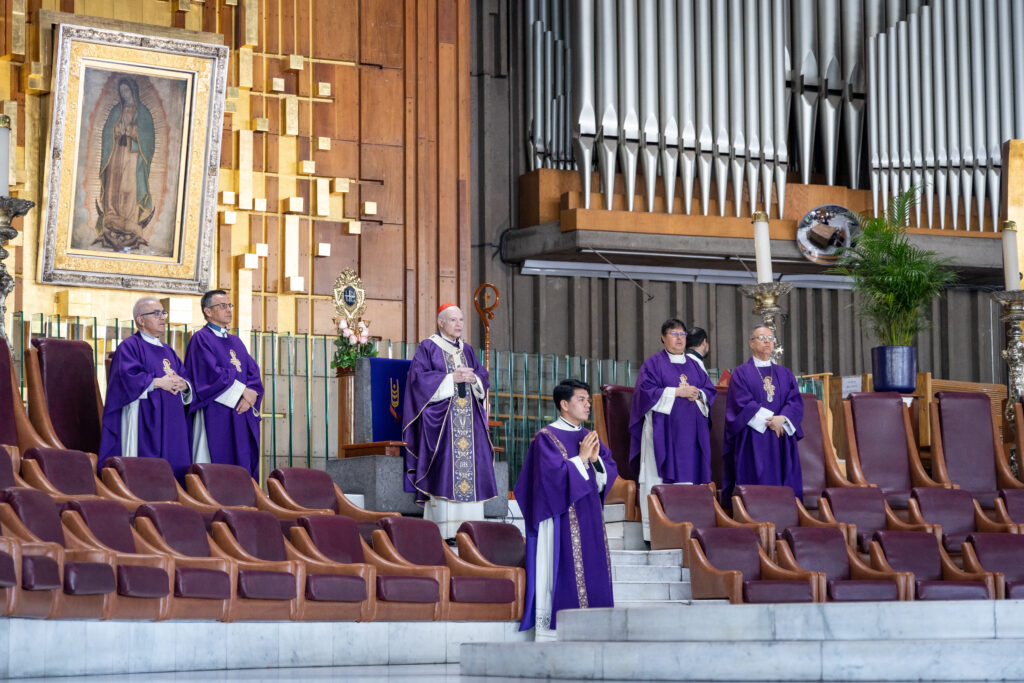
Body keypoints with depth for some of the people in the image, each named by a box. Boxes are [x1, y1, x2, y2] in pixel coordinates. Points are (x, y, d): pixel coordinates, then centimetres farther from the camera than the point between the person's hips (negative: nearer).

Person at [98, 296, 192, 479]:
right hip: (143, 422, -7)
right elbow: (127, 378, -15)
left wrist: (183, 385, -5)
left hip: (170, 424, 7)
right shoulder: (130, 346, -1)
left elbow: (184, 378, 18)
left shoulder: (168, 351, 22)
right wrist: (159, 382, -13)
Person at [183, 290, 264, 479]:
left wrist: (252, 394, -8)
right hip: (216, 417, -7)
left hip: (242, 418, 7)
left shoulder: (236, 342, 21)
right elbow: (212, 374, -14)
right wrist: (242, 390, -11)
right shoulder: (201, 339, -2)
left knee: (244, 469, 2)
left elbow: (253, 372, 12)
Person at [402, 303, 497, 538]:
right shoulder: (428, 348, 1)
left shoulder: (467, 350, 18)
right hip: (441, 420, -6)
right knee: (443, 471, -12)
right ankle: (443, 530, -14)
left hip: (468, 420, 6)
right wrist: (452, 378, -15)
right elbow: (419, 378, -10)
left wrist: (473, 378, -7)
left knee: (470, 469, -1)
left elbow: (484, 379, 16)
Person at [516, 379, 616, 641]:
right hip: (563, 518, -7)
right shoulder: (547, 437, -5)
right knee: (563, 570, -9)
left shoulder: (589, 437, 16)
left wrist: (596, 459, -7)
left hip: (590, 517, 7)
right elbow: (552, 474, -17)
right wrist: (580, 459, -13)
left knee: (592, 569, 4)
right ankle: (549, 631, -7)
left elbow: (609, 472, 11)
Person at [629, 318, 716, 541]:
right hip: (663, 429, -5)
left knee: (688, 478, 0)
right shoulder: (653, 364, 3)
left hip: (690, 432, 5)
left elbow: (710, 391, 16)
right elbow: (646, 391, -9)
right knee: (659, 477, -9)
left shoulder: (693, 365, 18)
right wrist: (677, 392, -13)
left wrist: (699, 395, -6)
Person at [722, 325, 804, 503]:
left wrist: (782, 419, -14)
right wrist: (768, 420, -14)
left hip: (782, 441, 4)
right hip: (753, 441, -4)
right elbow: (742, 403, -7)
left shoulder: (785, 374, 17)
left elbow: (795, 401, 5)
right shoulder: (741, 373, 6)